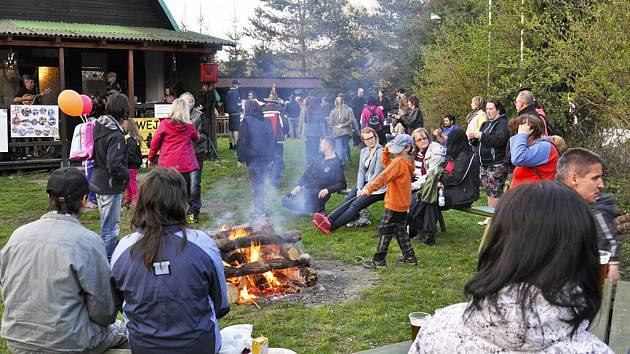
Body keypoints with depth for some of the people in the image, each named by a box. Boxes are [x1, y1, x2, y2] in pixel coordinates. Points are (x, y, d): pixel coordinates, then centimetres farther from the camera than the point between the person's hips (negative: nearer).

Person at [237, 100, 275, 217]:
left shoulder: (246, 121, -8)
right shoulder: (266, 121, 6)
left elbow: (242, 141, -8)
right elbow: (272, 140, 10)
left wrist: (240, 158, 0)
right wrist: (271, 157, 16)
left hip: (253, 159, -4)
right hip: (266, 158, 4)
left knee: (256, 185, 2)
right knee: (261, 183, 14)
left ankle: (259, 211, 3)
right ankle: (260, 209, 21)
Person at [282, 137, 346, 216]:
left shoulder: (337, 163, -9)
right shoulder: (320, 159, 15)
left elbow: (342, 184, -14)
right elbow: (308, 172, 18)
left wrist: (328, 190, -26)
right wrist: (299, 185, 5)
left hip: (318, 193, -7)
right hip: (306, 189, 8)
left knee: (302, 206, -27)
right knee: (285, 200, -1)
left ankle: (319, 208, -1)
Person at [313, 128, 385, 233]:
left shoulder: (380, 151, -12)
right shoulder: (364, 151, 11)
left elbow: (377, 174, -15)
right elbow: (361, 171, 7)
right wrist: (359, 188, -8)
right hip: (366, 183, 7)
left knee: (355, 204, -21)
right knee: (347, 201, -17)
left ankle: (331, 226, -31)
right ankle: (329, 220, -32)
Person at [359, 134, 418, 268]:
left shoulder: (399, 161, -19)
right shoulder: (408, 162, 10)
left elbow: (384, 177, -31)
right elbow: (386, 163, 21)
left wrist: (369, 188, -39)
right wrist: (386, 150, 4)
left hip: (394, 204, -9)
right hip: (403, 203, 9)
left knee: (385, 230, -1)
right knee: (400, 229, 18)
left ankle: (379, 259, 5)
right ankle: (409, 256, 22)